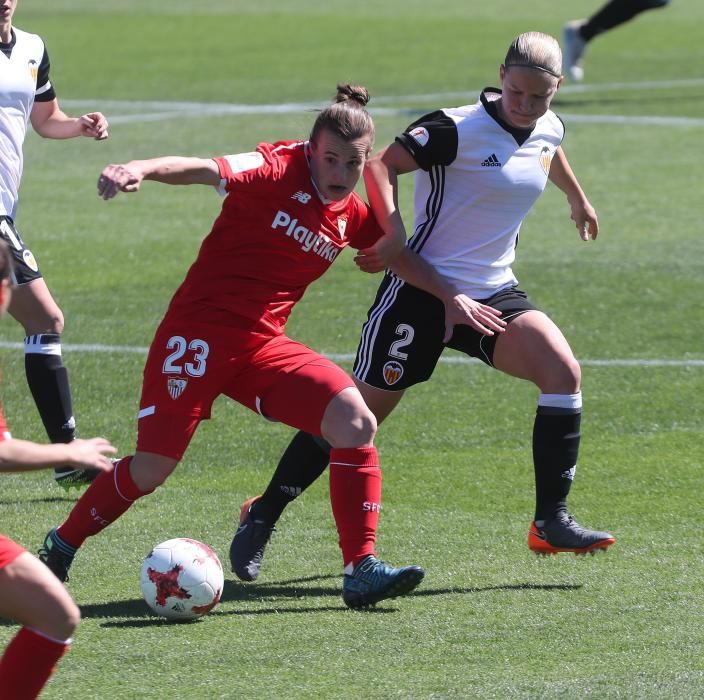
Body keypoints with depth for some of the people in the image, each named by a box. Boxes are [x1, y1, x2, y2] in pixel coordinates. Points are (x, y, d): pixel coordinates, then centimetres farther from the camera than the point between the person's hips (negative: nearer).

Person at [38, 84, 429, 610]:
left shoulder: (353, 216, 9)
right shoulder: (279, 169, -10)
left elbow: (389, 246, 31)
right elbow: (208, 170, -27)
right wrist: (139, 169, -46)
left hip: (262, 346, 6)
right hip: (200, 331, -6)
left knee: (356, 423, -15)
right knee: (151, 470, -4)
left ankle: (362, 570, -11)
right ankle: (60, 548, 21)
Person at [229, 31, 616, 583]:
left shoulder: (548, 129, 5)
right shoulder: (458, 129, -17)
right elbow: (381, 165, -22)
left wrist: (578, 199, 47)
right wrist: (394, 240, -33)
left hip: (492, 292, 6)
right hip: (423, 289, -6)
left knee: (563, 371, -17)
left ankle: (551, 523, -11)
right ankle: (263, 516, 17)